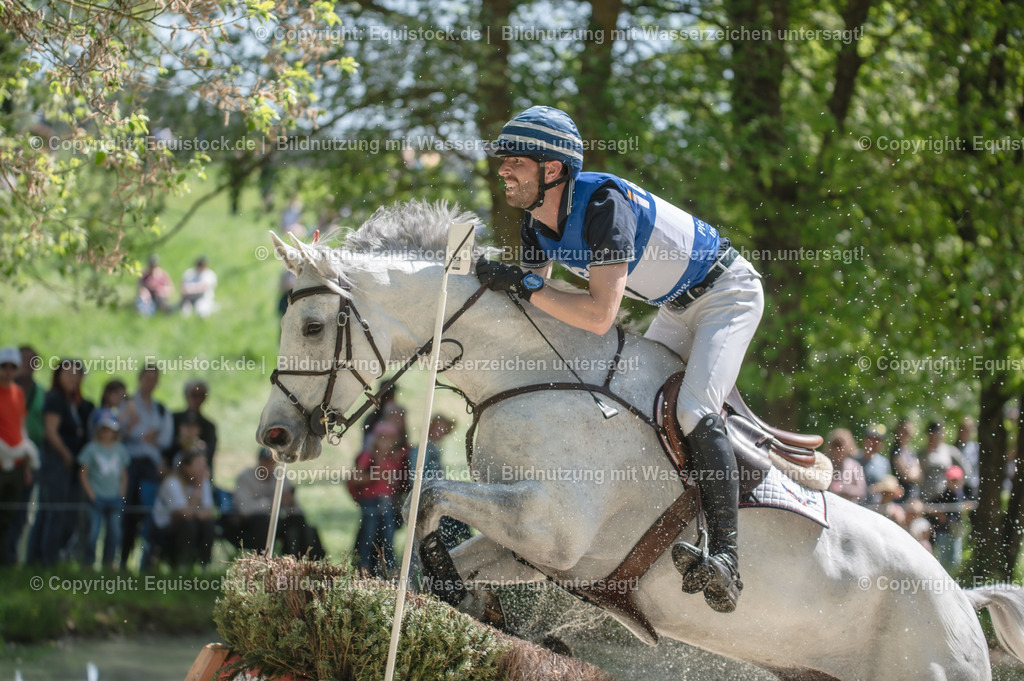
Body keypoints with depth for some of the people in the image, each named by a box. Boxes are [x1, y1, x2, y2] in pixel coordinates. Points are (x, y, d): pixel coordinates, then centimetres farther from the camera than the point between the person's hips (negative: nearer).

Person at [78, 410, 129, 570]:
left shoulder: (120, 450, 9)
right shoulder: (92, 448, -1)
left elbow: (124, 474, 14)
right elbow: (84, 474, -1)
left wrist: (121, 494, 3)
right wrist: (91, 494, -9)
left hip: (115, 497, 3)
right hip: (97, 496, -3)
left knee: (115, 532, 1)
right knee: (93, 531, -9)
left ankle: (109, 562, 13)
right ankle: (88, 562, -2)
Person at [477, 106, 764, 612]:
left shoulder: (604, 204, -34)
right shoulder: (536, 224, -6)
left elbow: (600, 315, -40)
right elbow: (536, 307, 3)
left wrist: (522, 285, -37)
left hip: (727, 294, -10)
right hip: (676, 309, 10)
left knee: (695, 412, -25)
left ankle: (724, 555, -31)